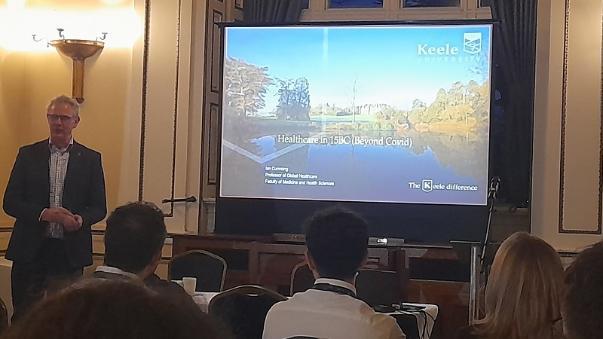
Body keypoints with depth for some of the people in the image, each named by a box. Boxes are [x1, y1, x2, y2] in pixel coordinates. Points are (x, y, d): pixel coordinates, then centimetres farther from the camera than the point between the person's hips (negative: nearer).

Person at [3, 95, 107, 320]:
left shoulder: (90, 159, 6)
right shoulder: (28, 154, 6)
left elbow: (99, 208, 5)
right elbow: (10, 202, 2)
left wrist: (80, 219, -17)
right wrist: (43, 214, -14)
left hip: (70, 252, 0)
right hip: (30, 251, 1)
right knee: (23, 316, 5)